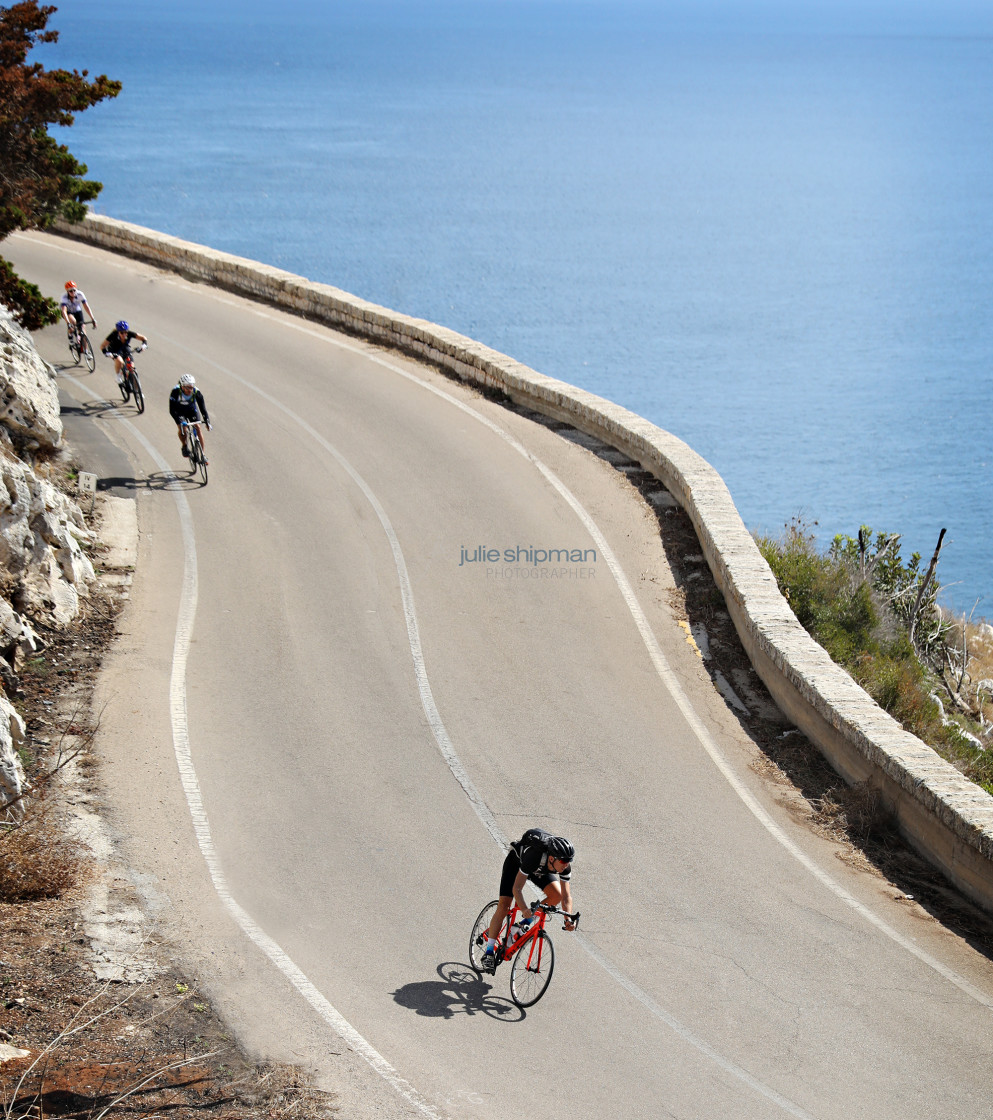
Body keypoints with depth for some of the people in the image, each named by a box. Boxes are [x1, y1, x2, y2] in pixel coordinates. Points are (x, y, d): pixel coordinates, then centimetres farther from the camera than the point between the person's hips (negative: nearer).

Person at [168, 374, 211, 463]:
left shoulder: (196, 392, -30)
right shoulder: (175, 392, -35)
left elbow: (202, 408, -26)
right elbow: (172, 410, -33)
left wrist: (207, 421, -37)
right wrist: (179, 421, -45)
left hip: (192, 409, 1)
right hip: (179, 411, -1)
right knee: (182, 428, -22)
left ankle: (203, 455, -7)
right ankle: (184, 446, 9)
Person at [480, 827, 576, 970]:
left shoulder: (565, 865, -31)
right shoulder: (534, 856, -45)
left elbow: (566, 895, -26)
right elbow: (516, 888, -42)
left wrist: (568, 918, -42)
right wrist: (524, 909, -58)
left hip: (540, 870, 4)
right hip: (516, 860, -4)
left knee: (556, 895, -20)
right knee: (504, 905, -15)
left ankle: (526, 921, 2)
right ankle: (489, 950, -7)